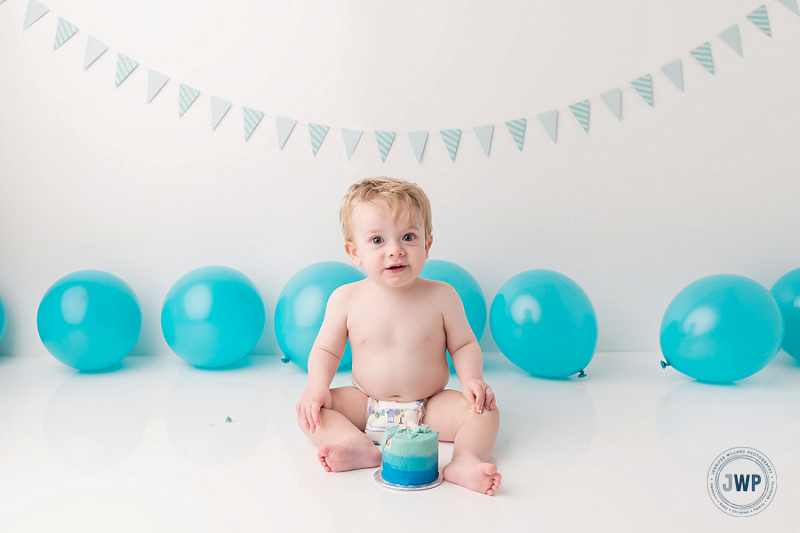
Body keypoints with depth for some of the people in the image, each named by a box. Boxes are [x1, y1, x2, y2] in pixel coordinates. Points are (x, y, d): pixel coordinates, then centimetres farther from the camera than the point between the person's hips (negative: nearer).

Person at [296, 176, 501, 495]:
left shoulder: (441, 296, -7)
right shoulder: (346, 299, -6)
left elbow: (464, 344, 2)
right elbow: (325, 349, 2)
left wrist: (472, 379, -17)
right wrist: (318, 386, -16)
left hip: (430, 409, 0)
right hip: (364, 406, 1)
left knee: (485, 410, -21)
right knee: (308, 410, -20)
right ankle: (359, 446, -39)